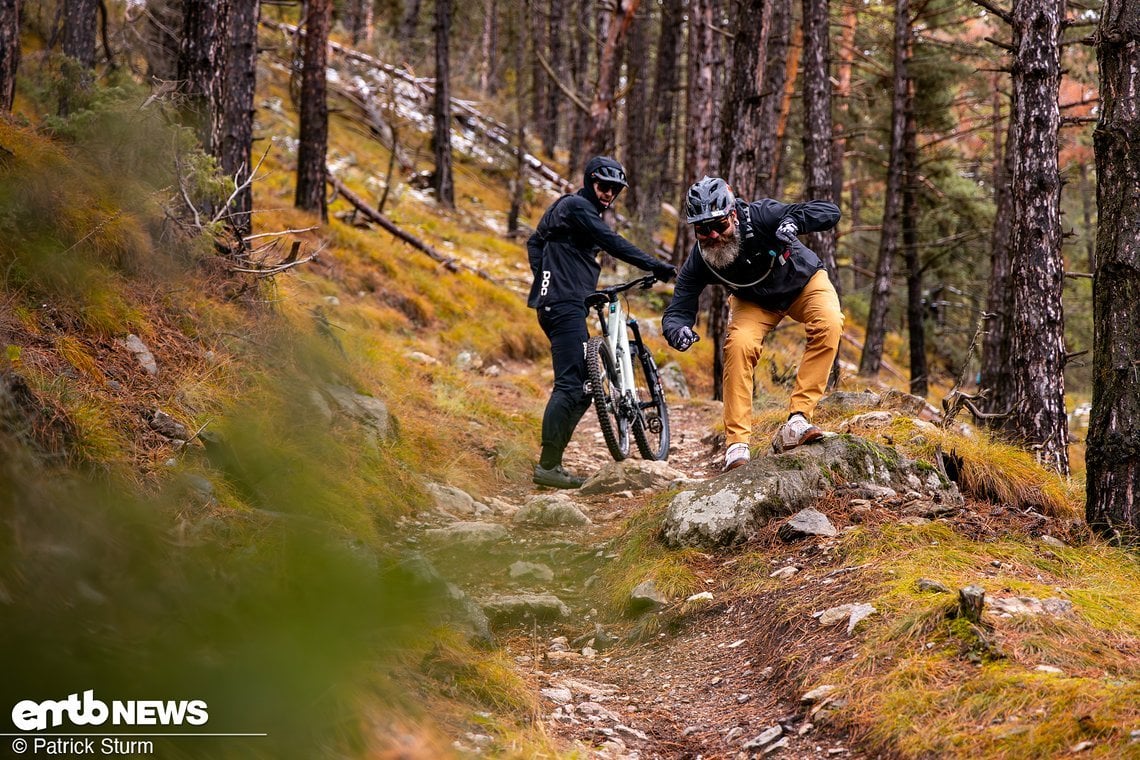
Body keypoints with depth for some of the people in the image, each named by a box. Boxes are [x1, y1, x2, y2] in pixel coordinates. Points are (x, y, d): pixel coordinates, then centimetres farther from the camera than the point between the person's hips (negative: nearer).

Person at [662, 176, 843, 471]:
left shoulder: (760, 216, -35)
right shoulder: (698, 262, -27)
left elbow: (830, 211, -36)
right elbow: (678, 310, -26)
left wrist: (793, 221, -56)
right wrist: (677, 331, -50)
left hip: (803, 282, -1)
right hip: (754, 301, 1)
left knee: (829, 325, -31)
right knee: (739, 344, -27)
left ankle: (797, 420, -31)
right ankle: (737, 444, -21)